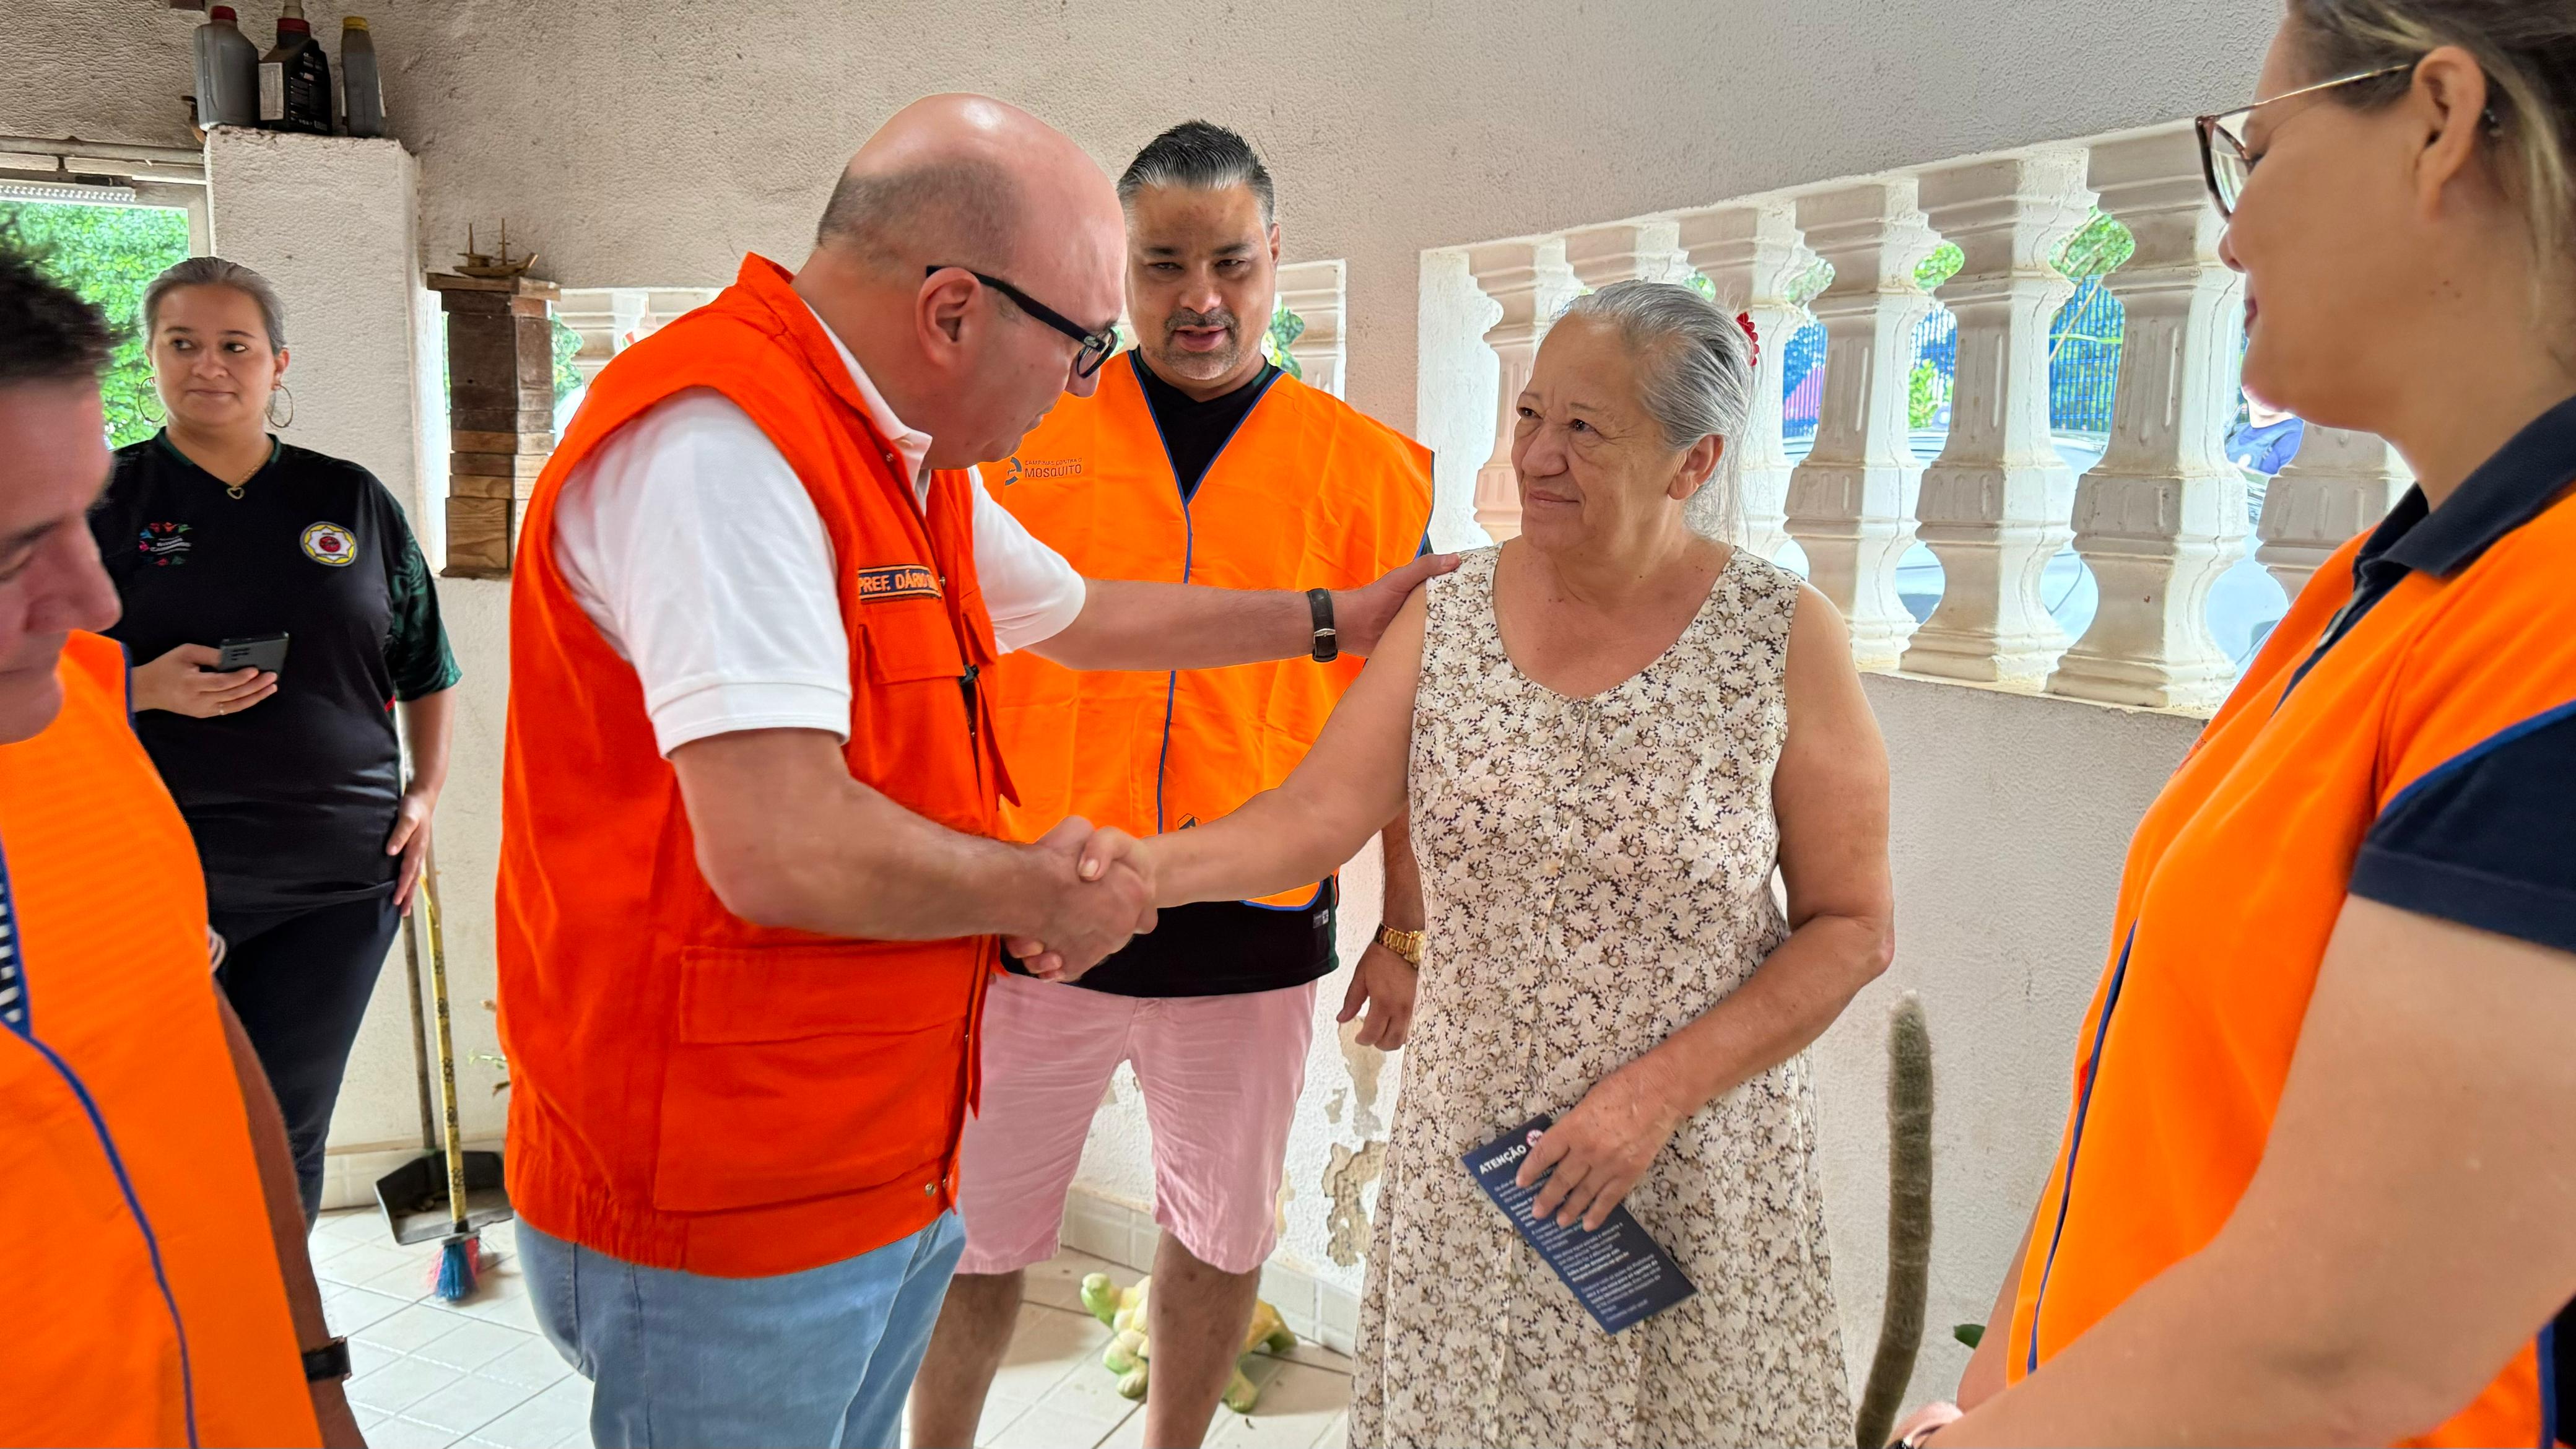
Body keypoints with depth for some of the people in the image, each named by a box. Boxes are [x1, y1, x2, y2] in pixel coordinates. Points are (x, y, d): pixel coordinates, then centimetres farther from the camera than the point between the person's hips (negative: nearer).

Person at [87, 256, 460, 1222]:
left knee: (287, 1131, 11)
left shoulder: (352, 500, 8)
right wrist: (148, 687, -14)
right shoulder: (106, 500, 3)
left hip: (340, 873, 2)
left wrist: (426, 792, 6)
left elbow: (426, 664, 16)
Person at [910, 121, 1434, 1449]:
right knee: (973, 1234, 12)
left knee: (1224, 1236, 17)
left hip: (1254, 932, 1)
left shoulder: (1365, 468, 0)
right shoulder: (1021, 431, 0)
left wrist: (1406, 932, 2)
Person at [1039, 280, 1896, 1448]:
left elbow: (1853, 927, -7)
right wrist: (1153, 867, -28)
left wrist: (1660, 1091, -15)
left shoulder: (1782, 638, -9)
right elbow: (1319, 815, -9)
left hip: (1695, 1162, -2)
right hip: (1469, 1146, 3)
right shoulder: (1449, 617, -1)